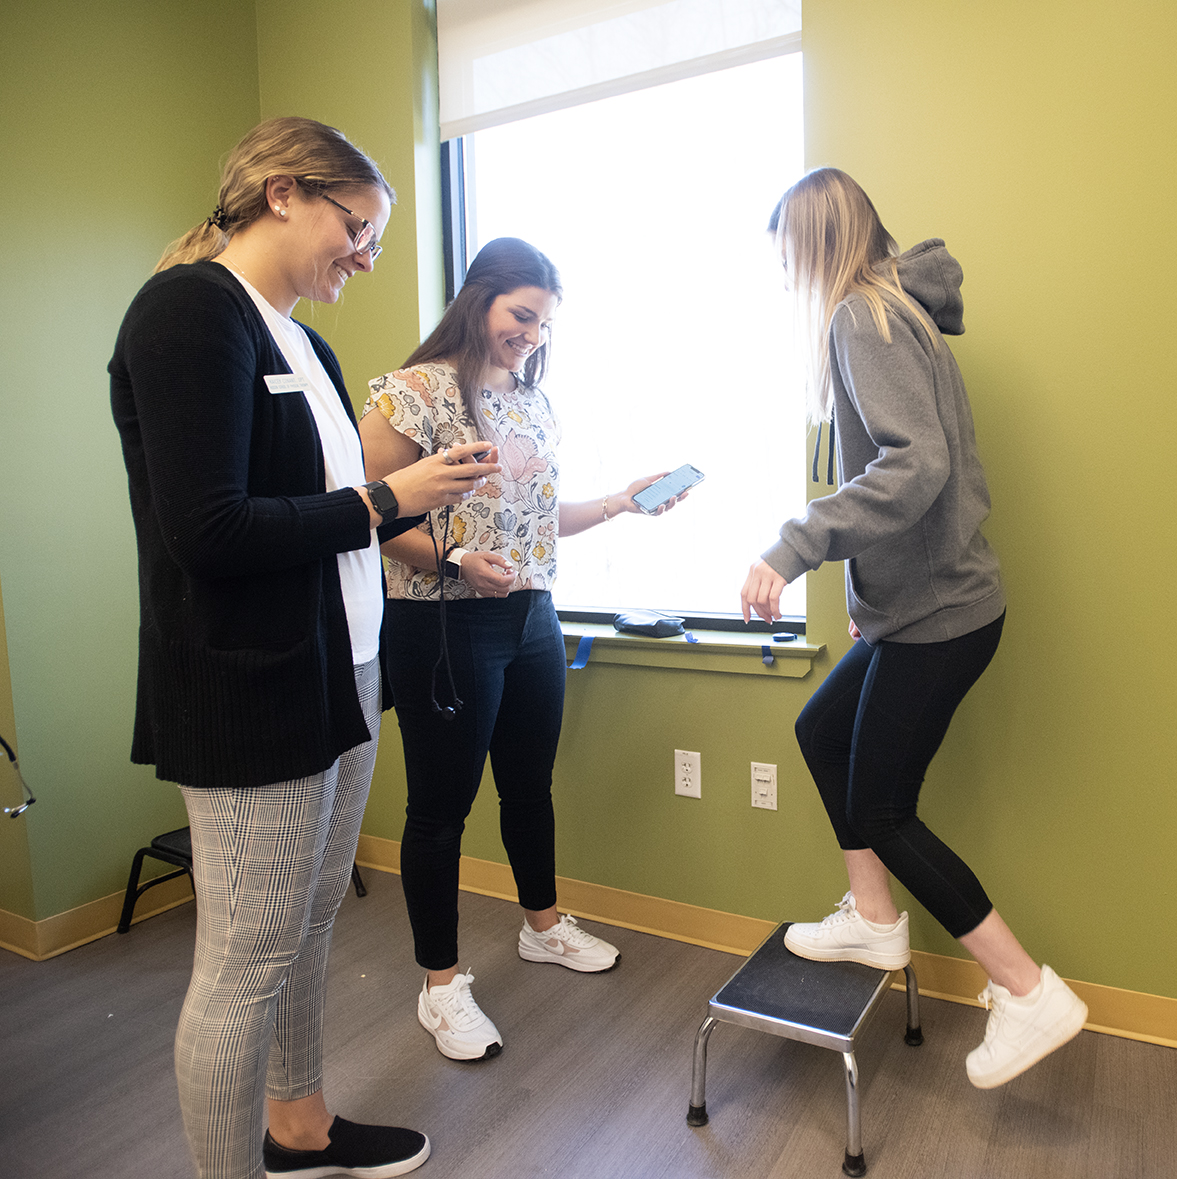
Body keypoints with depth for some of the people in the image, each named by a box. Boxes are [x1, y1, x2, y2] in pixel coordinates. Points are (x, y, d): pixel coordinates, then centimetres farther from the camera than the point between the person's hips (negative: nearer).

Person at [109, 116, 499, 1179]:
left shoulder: (294, 336, 15)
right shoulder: (190, 308, -12)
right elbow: (208, 532, -22)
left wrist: (421, 504, 6)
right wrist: (383, 499, -14)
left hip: (336, 674, 9)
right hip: (249, 693, -9)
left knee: (310, 924, 21)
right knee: (245, 967, 5)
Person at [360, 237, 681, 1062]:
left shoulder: (535, 403, 12)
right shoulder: (415, 392, -11)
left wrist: (622, 501, 7)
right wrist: (453, 559, -27)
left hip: (532, 621, 7)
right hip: (442, 628, -7)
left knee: (531, 784, 21)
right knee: (441, 805, 5)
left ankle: (544, 925, 43)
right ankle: (442, 986, 23)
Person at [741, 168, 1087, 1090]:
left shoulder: (864, 316, -15)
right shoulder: (897, 311, 14)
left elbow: (917, 464, -30)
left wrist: (795, 546, -34)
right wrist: (867, 590, 19)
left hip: (938, 611, -10)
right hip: (916, 601, 10)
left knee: (881, 809, 3)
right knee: (822, 729, 20)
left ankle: (1031, 993, 15)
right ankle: (874, 920, 31)